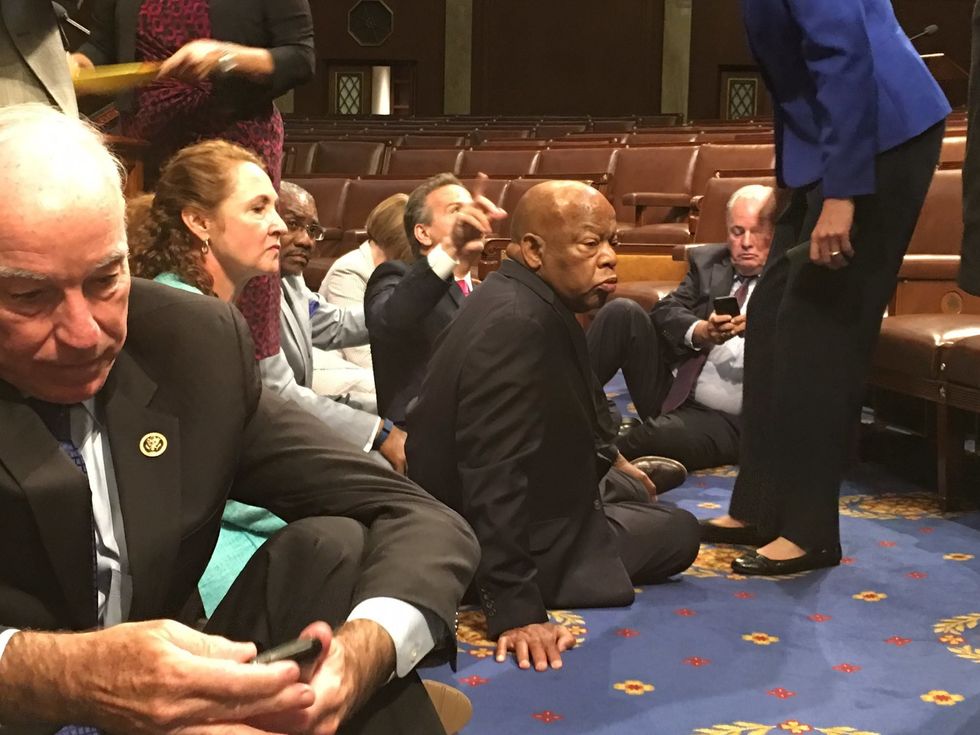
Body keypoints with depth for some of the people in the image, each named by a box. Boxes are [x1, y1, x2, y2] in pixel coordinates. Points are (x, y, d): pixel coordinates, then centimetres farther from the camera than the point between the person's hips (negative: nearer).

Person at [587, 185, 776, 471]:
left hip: (727, 422, -5)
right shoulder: (707, 260, 12)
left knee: (651, 437, -35)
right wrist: (700, 332, -23)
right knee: (622, 312, -13)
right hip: (673, 396, 5)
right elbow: (665, 311, -2)